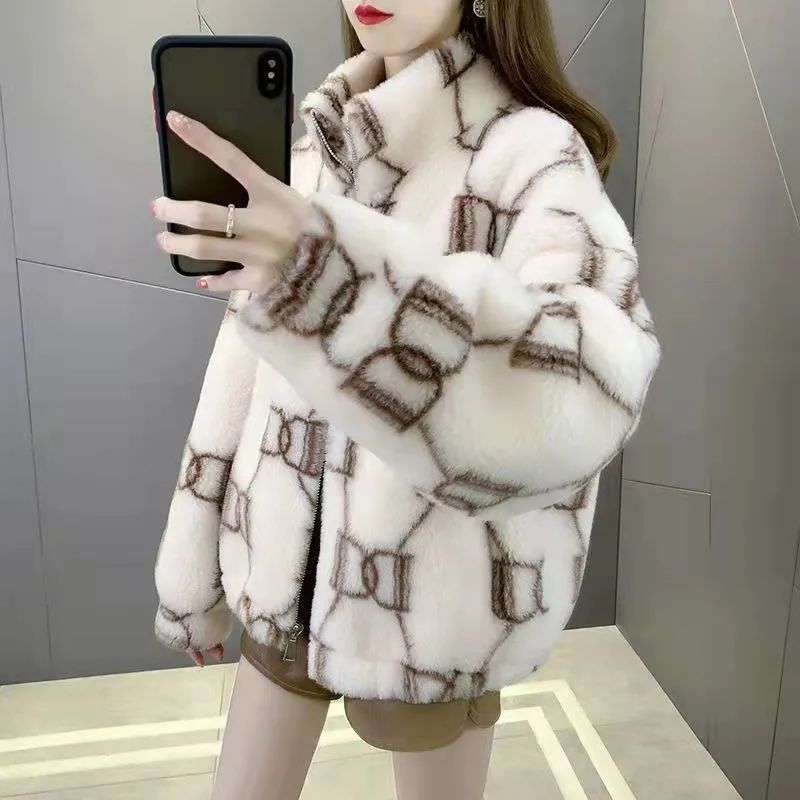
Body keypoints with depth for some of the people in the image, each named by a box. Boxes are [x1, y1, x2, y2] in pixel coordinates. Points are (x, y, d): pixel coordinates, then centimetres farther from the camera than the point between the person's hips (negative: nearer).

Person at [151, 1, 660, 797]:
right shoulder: (318, 145, 4)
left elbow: (593, 380, -33)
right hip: (294, 556, 5)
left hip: (437, 578, -4)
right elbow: (253, 355, 6)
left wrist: (340, 274, -46)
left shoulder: (534, 152, -13)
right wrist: (195, 561, 7)